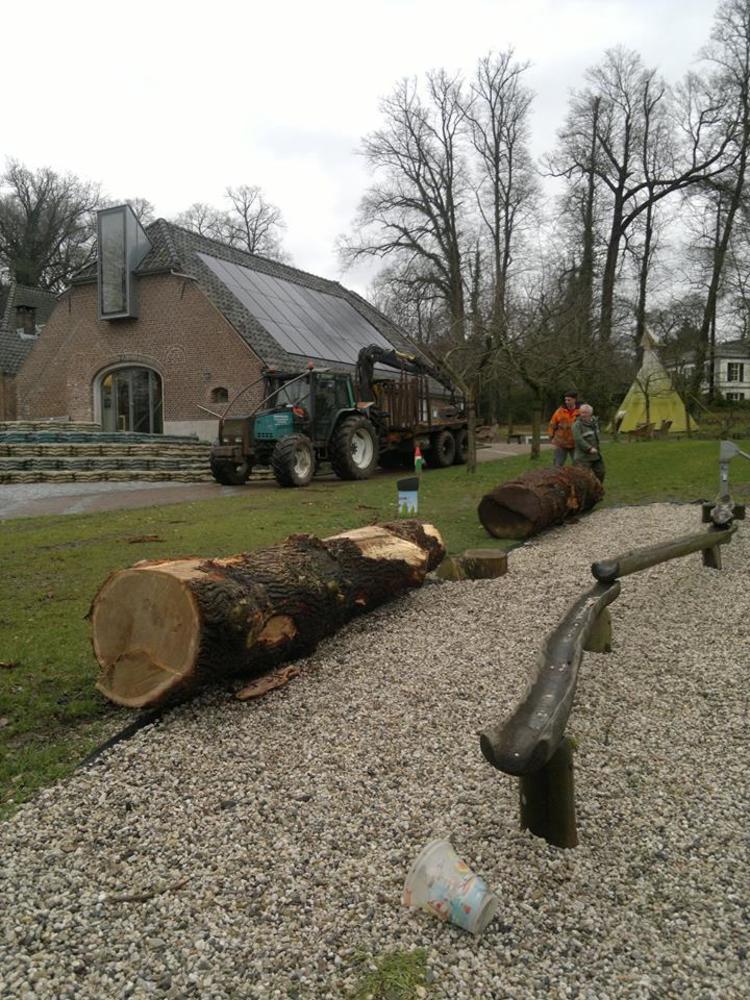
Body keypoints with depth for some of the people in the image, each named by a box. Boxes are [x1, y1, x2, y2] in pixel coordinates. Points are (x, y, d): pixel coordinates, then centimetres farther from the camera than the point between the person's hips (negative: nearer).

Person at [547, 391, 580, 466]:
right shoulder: (560, 411, -4)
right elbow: (552, 425, 4)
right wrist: (552, 437, 2)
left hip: (575, 444, 0)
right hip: (561, 444, 0)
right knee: (558, 465, 4)